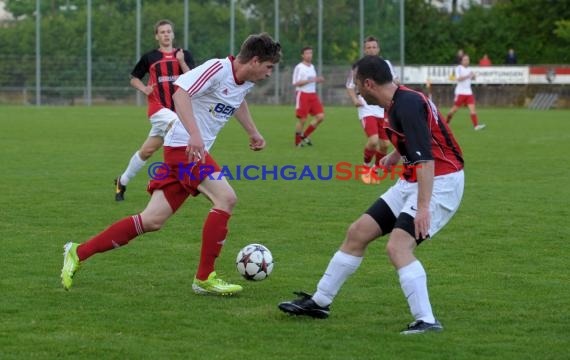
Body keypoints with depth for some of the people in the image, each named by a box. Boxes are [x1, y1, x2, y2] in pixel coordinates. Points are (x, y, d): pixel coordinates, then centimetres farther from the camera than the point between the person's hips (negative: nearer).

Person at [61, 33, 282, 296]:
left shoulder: (246, 82, 11)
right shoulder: (218, 69, -16)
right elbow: (180, 92, -29)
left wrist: (253, 132, 39)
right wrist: (194, 134, -39)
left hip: (196, 151, 9)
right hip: (184, 147, -9)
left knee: (152, 221, 4)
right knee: (225, 198, -21)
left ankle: (78, 253, 12)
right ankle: (204, 279, -13)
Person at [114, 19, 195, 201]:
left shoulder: (184, 55, 6)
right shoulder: (149, 57, 4)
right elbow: (134, 78, 15)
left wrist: (182, 62, -18)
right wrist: (144, 89, -5)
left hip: (179, 109, 2)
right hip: (158, 107, -2)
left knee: (147, 150, 3)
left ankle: (122, 181, 21)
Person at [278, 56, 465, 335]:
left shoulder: (407, 105, -23)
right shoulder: (399, 102, 7)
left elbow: (425, 158, -32)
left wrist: (423, 206, -38)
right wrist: (396, 155, 38)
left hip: (439, 183, -10)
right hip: (413, 181, 10)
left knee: (398, 246, -26)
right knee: (358, 233, 11)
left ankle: (426, 321, -24)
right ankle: (319, 302, 23)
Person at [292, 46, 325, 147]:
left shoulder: (312, 66, 14)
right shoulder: (299, 67, -9)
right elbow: (295, 83, -15)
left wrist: (318, 80, 3)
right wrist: (310, 80, -21)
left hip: (313, 94, 7)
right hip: (302, 94, -7)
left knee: (320, 116, -2)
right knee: (302, 119, -4)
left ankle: (305, 136, 11)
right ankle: (297, 142, 11)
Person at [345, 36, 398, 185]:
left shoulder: (386, 64, 4)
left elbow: (395, 80, 18)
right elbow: (350, 87, 6)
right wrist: (355, 99, -13)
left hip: (384, 111, 4)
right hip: (367, 110, -4)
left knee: (384, 144, 4)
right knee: (373, 140, -22)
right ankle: (366, 166, 5)